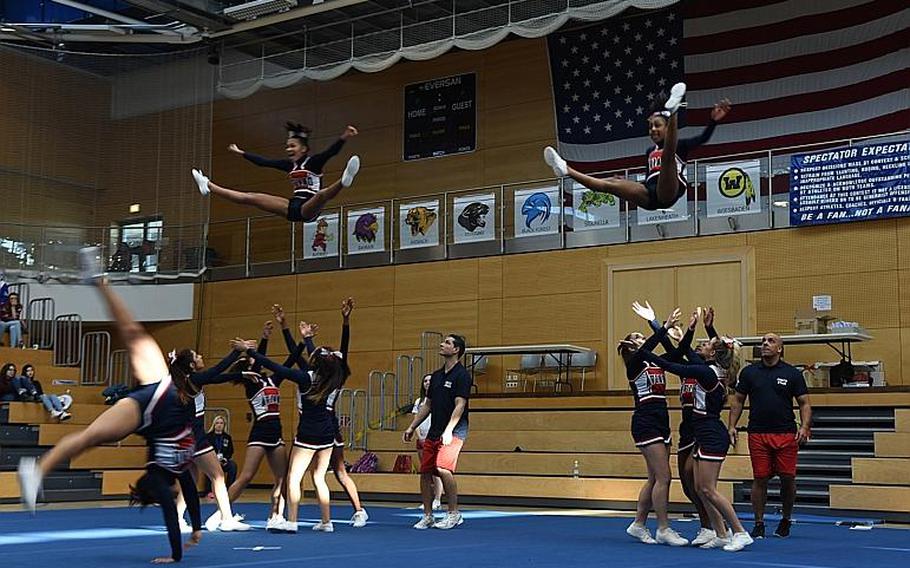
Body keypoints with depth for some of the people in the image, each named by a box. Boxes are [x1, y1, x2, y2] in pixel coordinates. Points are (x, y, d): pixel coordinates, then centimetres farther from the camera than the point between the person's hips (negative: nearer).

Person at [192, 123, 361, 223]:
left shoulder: (313, 162, -6)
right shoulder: (290, 165, 14)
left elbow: (331, 151, -24)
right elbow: (263, 162, 23)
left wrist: (344, 138, -43)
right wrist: (241, 153, 31)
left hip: (308, 208, -7)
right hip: (293, 208, 8)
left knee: (322, 195, -43)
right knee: (250, 198, 12)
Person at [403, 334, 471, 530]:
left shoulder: (461, 374, -7)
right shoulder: (436, 375, 17)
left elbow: (460, 405, -16)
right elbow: (427, 405, 22)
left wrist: (448, 431, -25)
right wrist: (412, 427, 17)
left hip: (453, 432, -8)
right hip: (433, 432, 8)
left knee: (443, 468, -22)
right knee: (425, 472, 4)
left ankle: (454, 514, -10)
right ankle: (427, 516, 14)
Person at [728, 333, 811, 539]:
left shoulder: (792, 374, 4)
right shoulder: (749, 372, 8)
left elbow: (804, 403, 5)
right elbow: (738, 401, 12)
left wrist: (804, 427, -10)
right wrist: (732, 426, 3)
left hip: (786, 435, -1)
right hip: (757, 435, 1)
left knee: (788, 478, 1)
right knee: (760, 479, 2)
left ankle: (785, 520, 21)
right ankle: (759, 524, 12)